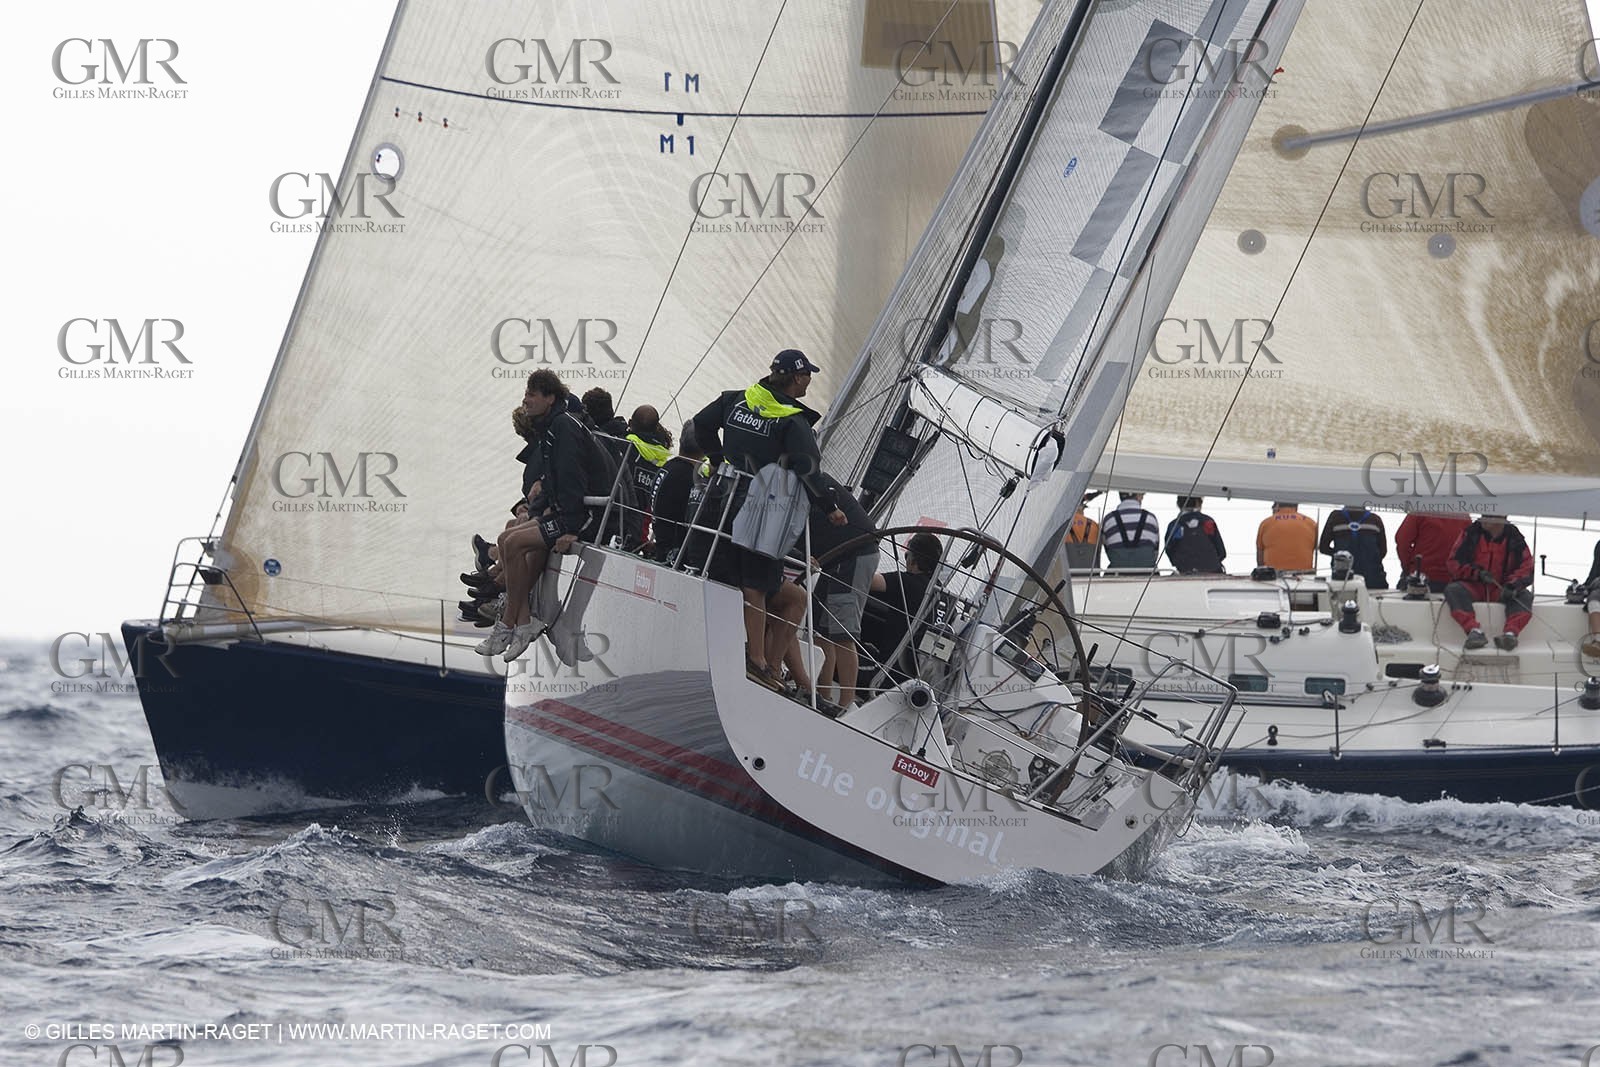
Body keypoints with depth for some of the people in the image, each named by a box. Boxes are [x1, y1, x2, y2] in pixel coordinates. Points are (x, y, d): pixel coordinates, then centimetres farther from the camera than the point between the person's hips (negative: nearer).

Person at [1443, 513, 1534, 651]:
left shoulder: (1514, 537, 2)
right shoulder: (1471, 533, 0)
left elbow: (1527, 568, -3)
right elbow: (1455, 564, -2)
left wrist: (1512, 585, -22)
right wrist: (1477, 573, -19)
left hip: (1501, 591, 1)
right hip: (1473, 587, -1)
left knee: (1525, 595, -26)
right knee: (1452, 590, -30)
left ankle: (1511, 633, -46)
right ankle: (1474, 630, -46)